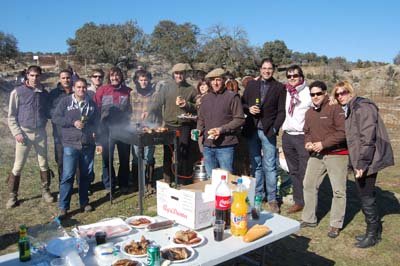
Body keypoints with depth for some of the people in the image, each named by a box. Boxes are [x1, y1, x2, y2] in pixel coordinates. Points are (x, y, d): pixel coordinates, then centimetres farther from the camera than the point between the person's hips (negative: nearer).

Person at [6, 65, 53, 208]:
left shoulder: (44, 93, 5)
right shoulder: (17, 92, -3)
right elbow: (11, 116, -3)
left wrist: (43, 124, -2)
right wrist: (17, 133, -11)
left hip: (41, 133, 3)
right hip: (24, 133, -3)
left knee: (44, 164, 10)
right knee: (18, 167, 2)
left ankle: (45, 191, 23)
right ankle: (12, 196, 16)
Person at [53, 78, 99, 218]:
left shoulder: (92, 103, 10)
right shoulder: (65, 101, 1)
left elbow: (97, 120, 19)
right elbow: (56, 118, -1)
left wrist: (94, 130, 1)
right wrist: (73, 122, -13)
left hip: (88, 144, 4)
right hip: (71, 144, -3)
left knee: (86, 174, 11)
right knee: (68, 175, -7)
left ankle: (84, 202, 25)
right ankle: (63, 207, 2)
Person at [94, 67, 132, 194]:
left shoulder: (127, 91, 2)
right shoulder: (102, 90, -2)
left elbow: (131, 110, 7)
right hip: (107, 130, -1)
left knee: (124, 159, 10)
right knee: (107, 158, 8)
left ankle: (123, 185, 26)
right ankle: (109, 185, 23)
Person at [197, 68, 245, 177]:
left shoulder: (232, 96, -2)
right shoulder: (206, 98, 16)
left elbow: (239, 119, -8)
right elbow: (201, 119, 21)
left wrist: (221, 129, -17)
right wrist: (199, 130, 1)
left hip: (225, 145, -5)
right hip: (208, 145, 6)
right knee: (210, 178, 14)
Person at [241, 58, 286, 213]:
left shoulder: (279, 87, 3)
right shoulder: (251, 84, 10)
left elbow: (281, 111, -1)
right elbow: (242, 104, 13)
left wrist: (274, 128, -11)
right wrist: (249, 108, -8)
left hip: (268, 131, -3)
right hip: (252, 130, 3)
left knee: (269, 167, -1)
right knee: (255, 165, 10)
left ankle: (272, 199, 9)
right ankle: (258, 195, 21)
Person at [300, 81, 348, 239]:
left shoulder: (335, 109, -11)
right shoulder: (309, 112, 12)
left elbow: (342, 132, -17)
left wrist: (323, 144, -18)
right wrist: (307, 143, 0)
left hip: (336, 155, -6)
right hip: (316, 155, 7)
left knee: (338, 190, 0)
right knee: (309, 185, 9)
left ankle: (336, 225, 14)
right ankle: (309, 219, 24)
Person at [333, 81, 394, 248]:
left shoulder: (362, 107, -14)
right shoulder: (349, 110, 16)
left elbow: (367, 137, -22)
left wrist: (362, 162, -24)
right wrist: (356, 162, 16)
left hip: (367, 160, -10)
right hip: (359, 161, 10)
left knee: (366, 197, -1)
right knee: (365, 196, 16)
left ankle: (373, 234, 14)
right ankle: (375, 231, 30)